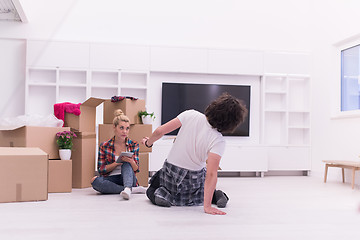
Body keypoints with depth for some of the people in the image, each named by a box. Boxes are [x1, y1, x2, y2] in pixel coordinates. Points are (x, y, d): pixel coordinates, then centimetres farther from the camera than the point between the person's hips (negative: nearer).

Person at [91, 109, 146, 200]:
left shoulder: (133, 145, 5)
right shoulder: (104, 146, 3)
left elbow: (136, 170, 3)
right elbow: (101, 170, 1)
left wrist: (131, 162, -22)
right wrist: (117, 163, -15)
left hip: (128, 178, 0)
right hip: (111, 180, 0)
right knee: (95, 180, -30)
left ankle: (128, 188, -52)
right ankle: (132, 189, -31)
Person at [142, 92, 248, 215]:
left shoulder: (190, 115, -19)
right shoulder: (218, 141, -25)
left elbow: (159, 131, -14)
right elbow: (211, 174, -31)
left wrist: (148, 142, 8)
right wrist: (207, 207, -29)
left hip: (170, 169, 2)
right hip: (193, 177, -1)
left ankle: (159, 193, -2)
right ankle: (214, 194, 1)